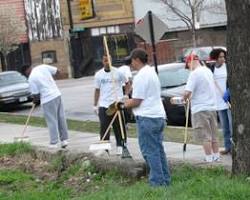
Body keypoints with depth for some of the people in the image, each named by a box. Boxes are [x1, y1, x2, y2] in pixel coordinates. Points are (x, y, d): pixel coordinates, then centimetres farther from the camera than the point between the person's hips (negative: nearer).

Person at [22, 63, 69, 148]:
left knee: (52, 121, 0)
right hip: (57, 95, 6)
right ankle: (64, 139, 18)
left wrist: (35, 100, 15)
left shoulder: (31, 78, -11)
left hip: (47, 100, -6)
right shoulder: (43, 67, 4)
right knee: (61, 118, 11)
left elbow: (36, 95, -7)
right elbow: (57, 71, 11)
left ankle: (54, 143, 5)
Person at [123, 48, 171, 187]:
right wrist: (130, 101, 19)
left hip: (147, 118, -10)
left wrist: (126, 104, 4)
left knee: (150, 152, -6)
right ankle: (165, 180, 19)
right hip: (159, 116, 10)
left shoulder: (141, 76, -14)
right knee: (158, 150, 15)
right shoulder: (152, 72, 18)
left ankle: (157, 182, -6)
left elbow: (136, 101, -14)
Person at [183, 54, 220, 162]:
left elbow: (187, 92, -22)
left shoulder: (194, 74, -15)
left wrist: (185, 98, -1)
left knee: (205, 137, -3)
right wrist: (191, 97, 18)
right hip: (212, 106, 8)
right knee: (213, 136, 15)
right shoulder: (208, 71, 11)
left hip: (200, 109, -8)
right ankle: (216, 157, 20)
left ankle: (209, 159, -1)